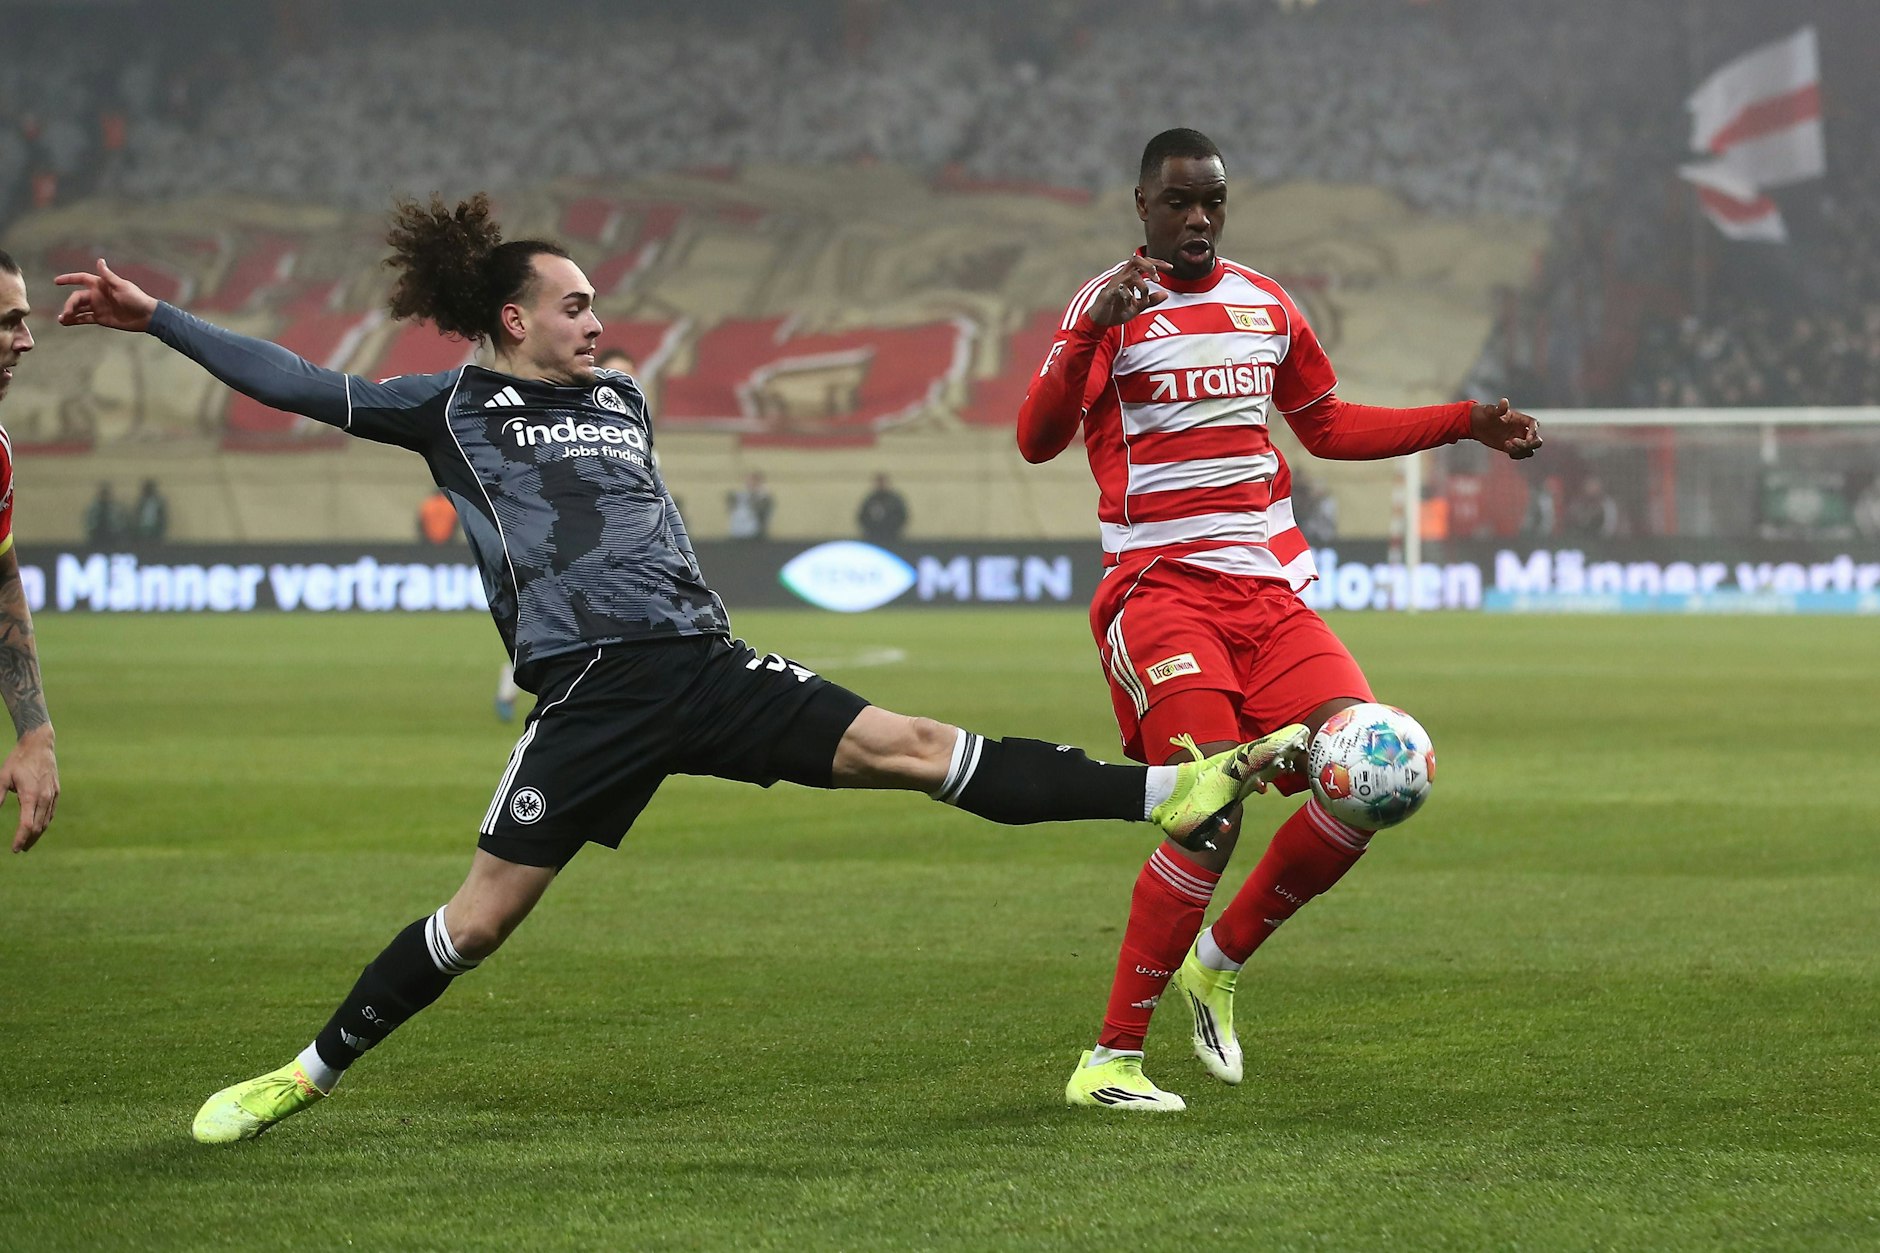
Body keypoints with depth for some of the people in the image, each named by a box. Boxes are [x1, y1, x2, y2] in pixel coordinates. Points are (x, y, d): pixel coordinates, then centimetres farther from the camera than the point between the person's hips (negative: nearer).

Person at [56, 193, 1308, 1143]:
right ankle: (310, 1072, 10)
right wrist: (154, 317, 3)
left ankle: (1173, 791, -13)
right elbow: (299, 385, 5)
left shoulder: (622, 399, 19)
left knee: (909, 747, -7)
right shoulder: (453, 410, 6)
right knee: (481, 916, -6)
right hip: (591, 695, -4)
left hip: (704, 664, 4)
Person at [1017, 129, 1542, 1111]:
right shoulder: (1110, 304, -4)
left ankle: (1218, 965, 12)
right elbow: (1037, 440, -17)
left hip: (1269, 589, 6)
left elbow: (1328, 427, 30)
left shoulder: (1265, 304, 16)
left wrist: (1465, 424, 25)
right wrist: (1093, 333, -33)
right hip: (1160, 589, -6)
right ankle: (1109, 1061, -9)